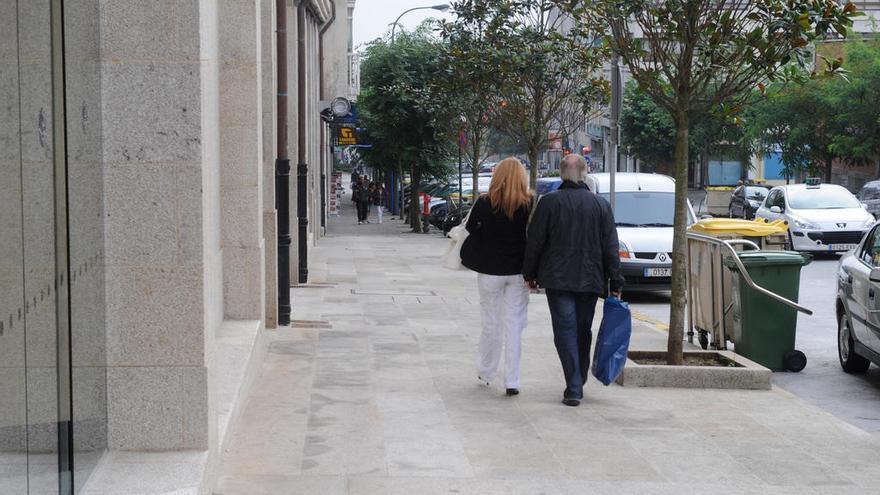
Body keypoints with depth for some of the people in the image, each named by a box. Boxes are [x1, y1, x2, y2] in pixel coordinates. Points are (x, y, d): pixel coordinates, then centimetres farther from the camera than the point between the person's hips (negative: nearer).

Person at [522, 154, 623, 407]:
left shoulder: (549, 202, -5)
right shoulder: (601, 204, 3)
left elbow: (534, 242, -3)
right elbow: (611, 247, 3)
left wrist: (529, 273, 9)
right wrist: (615, 282, 7)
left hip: (558, 279, -3)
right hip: (590, 279, 3)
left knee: (565, 330, -3)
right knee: (583, 331, 15)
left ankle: (574, 388, -11)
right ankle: (578, 384, 24)